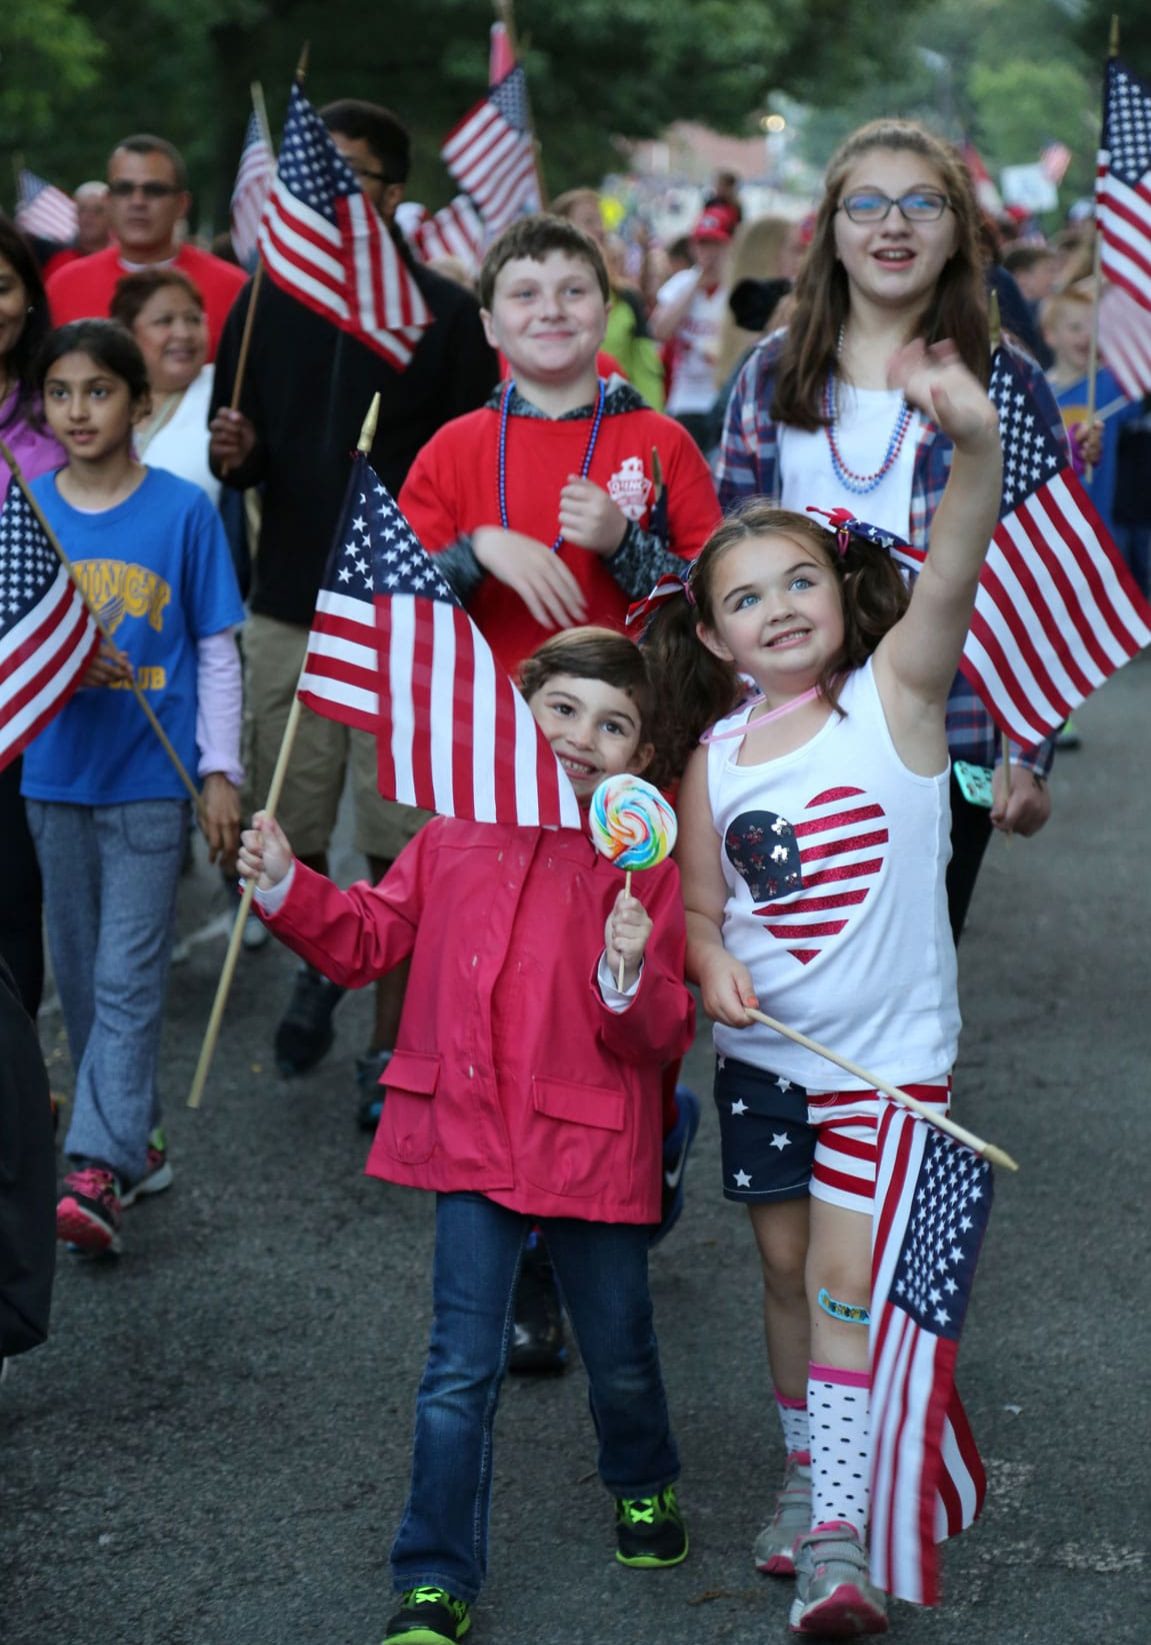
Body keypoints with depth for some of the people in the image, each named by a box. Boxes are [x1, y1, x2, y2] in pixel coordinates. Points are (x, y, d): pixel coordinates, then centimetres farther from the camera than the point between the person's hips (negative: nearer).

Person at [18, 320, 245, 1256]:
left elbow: (216, 652, 0)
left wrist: (221, 771, -3)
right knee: (81, 971, 11)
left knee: (129, 976, -8)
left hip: (151, 777, -4)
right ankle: (137, 1142, 25)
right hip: (57, 771, 4)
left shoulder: (183, 511, -4)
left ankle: (98, 1170, -12)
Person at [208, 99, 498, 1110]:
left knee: (398, 843, -1)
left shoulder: (445, 313, 0)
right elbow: (236, 451, 14)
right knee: (291, 835, 8)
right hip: (289, 608, 3)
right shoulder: (266, 303, 8)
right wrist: (235, 453, -9)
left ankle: (392, 1047, 10)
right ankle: (317, 968, 37)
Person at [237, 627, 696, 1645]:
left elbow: (664, 1036, -10)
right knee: (461, 1371, 2)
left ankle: (644, 1485, 48)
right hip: (472, 1140, 1)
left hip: (592, 1148, -1)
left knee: (619, 1355, 16)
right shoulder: (456, 837, 2)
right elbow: (368, 940, 13)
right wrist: (288, 887, -1)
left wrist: (631, 978, -30)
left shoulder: (643, 864, -7)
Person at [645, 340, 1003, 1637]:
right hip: (762, 1052, 4)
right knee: (787, 1266, 14)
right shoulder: (715, 754, 0)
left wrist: (973, 438, -45)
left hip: (887, 1053, -4)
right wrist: (712, 968, -15)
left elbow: (952, 571, -27)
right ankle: (807, 1472, 32)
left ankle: (841, 1530, -6)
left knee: (847, 1273, -8)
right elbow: (698, 904, 8)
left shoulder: (893, 694, -10)